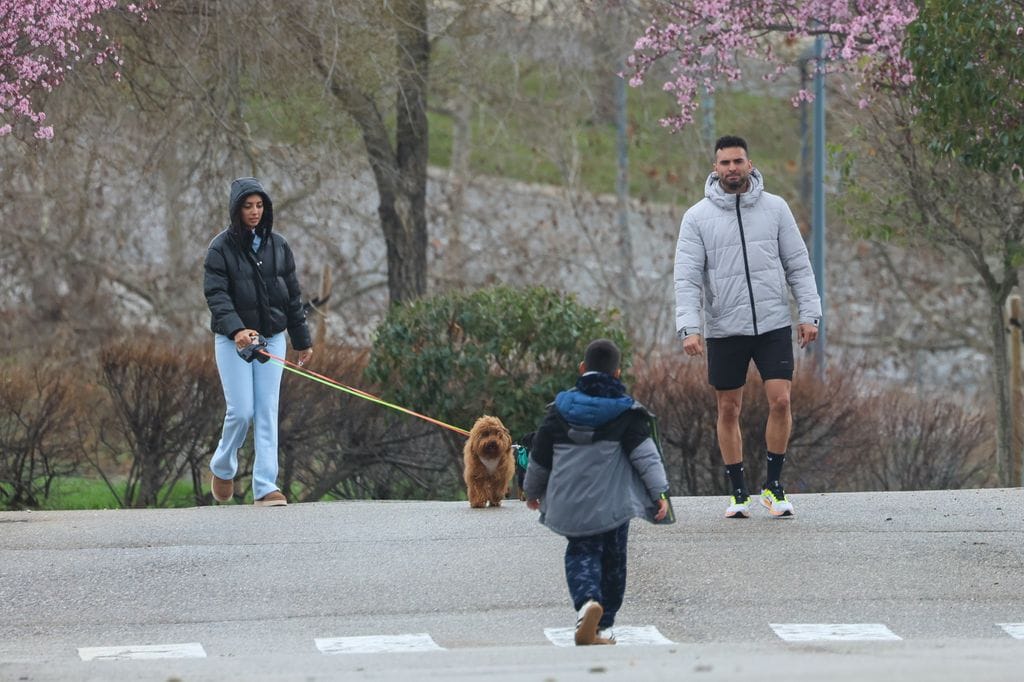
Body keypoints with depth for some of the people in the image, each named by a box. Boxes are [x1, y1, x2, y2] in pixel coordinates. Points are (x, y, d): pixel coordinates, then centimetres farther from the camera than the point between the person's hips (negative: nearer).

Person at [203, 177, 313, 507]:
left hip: (272, 339, 3)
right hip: (233, 341, -3)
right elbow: (216, 294, -14)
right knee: (241, 411, -8)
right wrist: (236, 329, -29)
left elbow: (292, 295, 13)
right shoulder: (221, 247, -5)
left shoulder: (277, 245, 8)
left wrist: (302, 340, 14)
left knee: (267, 412, -2)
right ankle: (222, 468, 19)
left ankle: (265, 486, -3)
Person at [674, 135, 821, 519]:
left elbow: (798, 265, 6)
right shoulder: (698, 217, -1)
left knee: (780, 401, -9)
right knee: (728, 411, 6)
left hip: (774, 326, 0)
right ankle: (738, 491, 16)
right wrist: (689, 327, -17)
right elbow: (687, 278, -5)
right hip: (724, 330, 0)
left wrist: (809, 313, -2)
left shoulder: (775, 208, 3)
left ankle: (773, 485, 5)